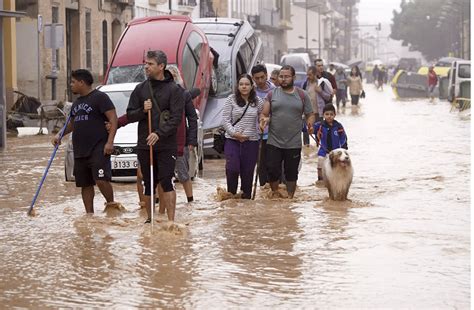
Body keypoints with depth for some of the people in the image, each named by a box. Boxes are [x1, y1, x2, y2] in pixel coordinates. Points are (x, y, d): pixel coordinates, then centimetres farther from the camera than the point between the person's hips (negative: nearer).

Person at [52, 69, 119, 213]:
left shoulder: (99, 97, -5)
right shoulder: (76, 103, 20)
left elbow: (113, 119, -11)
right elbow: (72, 123, 33)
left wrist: (110, 142, -20)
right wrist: (60, 135, 16)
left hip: (98, 149, -8)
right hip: (79, 151, 8)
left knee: (101, 180, -19)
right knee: (85, 185, 8)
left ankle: (111, 205, -1)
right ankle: (89, 214, 14)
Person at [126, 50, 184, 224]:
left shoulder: (174, 90, -2)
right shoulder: (140, 89, 10)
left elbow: (176, 118, -10)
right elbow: (130, 115, 10)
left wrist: (159, 133, -22)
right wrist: (142, 110, -11)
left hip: (166, 145, -4)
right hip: (144, 145, 4)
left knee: (166, 181, -11)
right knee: (148, 184, 9)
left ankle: (171, 221, -10)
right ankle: (150, 219, 20)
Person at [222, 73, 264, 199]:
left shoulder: (258, 101, 6)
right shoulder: (231, 99, 1)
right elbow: (225, 119, -1)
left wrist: (263, 127, -5)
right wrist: (234, 133, -12)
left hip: (251, 141, 2)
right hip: (232, 140, -1)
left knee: (248, 172, 4)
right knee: (232, 169, -13)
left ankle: (246, 197, 15)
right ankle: (231, 194, 5)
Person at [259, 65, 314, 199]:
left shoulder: (302, 95, 6)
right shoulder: (272, 94, 5)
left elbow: (310, 115, 8)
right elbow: (264, 114, 3)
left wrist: (310, 123, -13)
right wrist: (263, 120, -20)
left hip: (294, 144, 0)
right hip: (273, 142, 0)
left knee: (291, 173, 8)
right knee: (272, 170, -3)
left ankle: (290, 197, 20)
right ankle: (275, 192, 19)